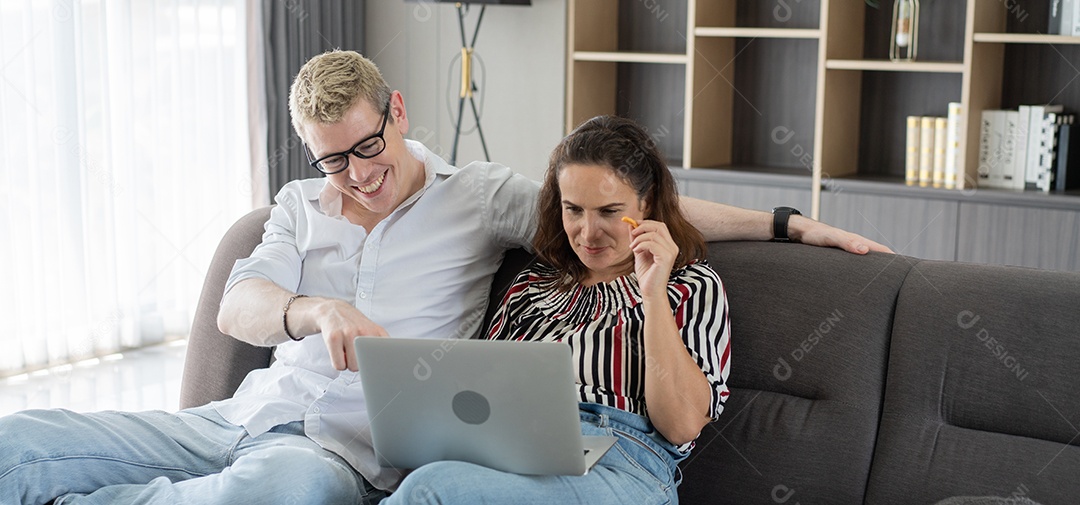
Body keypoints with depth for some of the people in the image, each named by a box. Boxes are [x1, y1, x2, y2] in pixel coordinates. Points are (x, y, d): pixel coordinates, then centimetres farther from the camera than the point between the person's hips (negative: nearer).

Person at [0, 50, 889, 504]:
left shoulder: (482, 195, 8)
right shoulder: (303, 205, 19)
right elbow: (237, 307, 3)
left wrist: (786, 222, -3)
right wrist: (315, 311, -20)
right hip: (250, 414, 4)